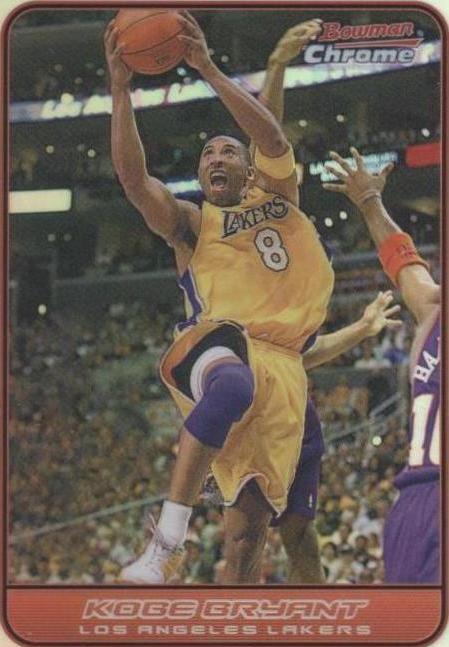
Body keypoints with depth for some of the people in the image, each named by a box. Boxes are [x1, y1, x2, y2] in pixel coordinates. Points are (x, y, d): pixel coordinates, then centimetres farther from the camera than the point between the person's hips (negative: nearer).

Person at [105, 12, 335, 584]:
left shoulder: (277, 198, 24)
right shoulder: (191, 222, 19)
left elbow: (273, 139, 4)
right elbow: (132, 177, 0)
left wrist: (208, 69, -4)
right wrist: (120, 89, -7)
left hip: (281, 365, 3)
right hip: (217, 341, -3)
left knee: (250, 525, -3)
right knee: (233, 383, -42)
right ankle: (168, 540, -45)